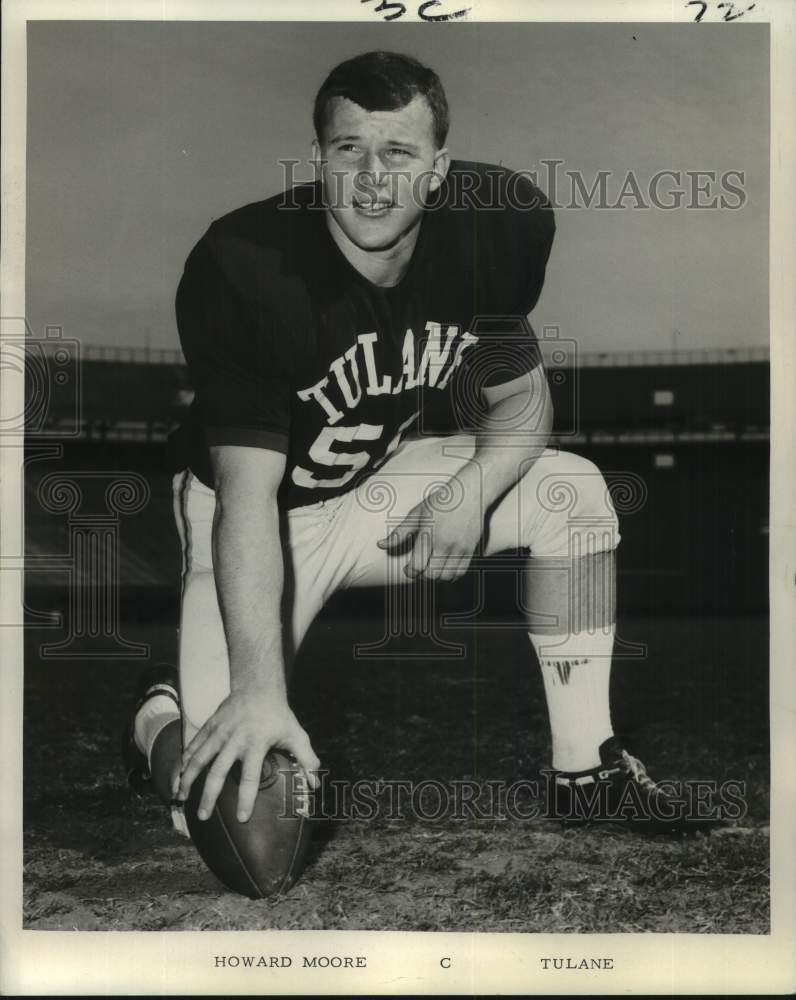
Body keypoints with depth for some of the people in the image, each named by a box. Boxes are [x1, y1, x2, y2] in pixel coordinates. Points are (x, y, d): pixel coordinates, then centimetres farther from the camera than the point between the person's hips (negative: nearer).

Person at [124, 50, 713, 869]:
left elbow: (522, 399, -2)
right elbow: (247, 493, -34)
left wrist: (473, 488, -24)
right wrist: (258, 686, -42)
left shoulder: (489, 230, -14)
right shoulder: (240, 266, -29)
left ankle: (585, 765, -1)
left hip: (389, 479, 5)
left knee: (575, 489, -14)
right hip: (262, 510, -5)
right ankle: (157, 715, 22)